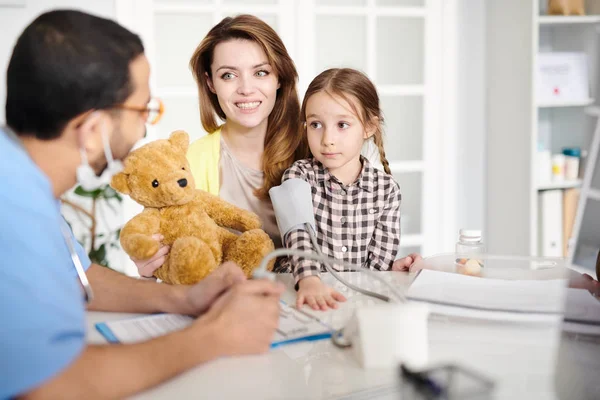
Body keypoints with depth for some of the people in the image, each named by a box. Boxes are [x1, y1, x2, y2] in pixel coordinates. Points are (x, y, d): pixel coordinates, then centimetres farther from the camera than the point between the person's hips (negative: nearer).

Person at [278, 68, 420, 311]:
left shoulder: (386, 189, 1)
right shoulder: (299, 176, -3)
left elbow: (378, 262, 2)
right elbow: (297, 234, -20)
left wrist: (396, 267, -21)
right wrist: (309, 280, -39)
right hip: (303, 293, -1)